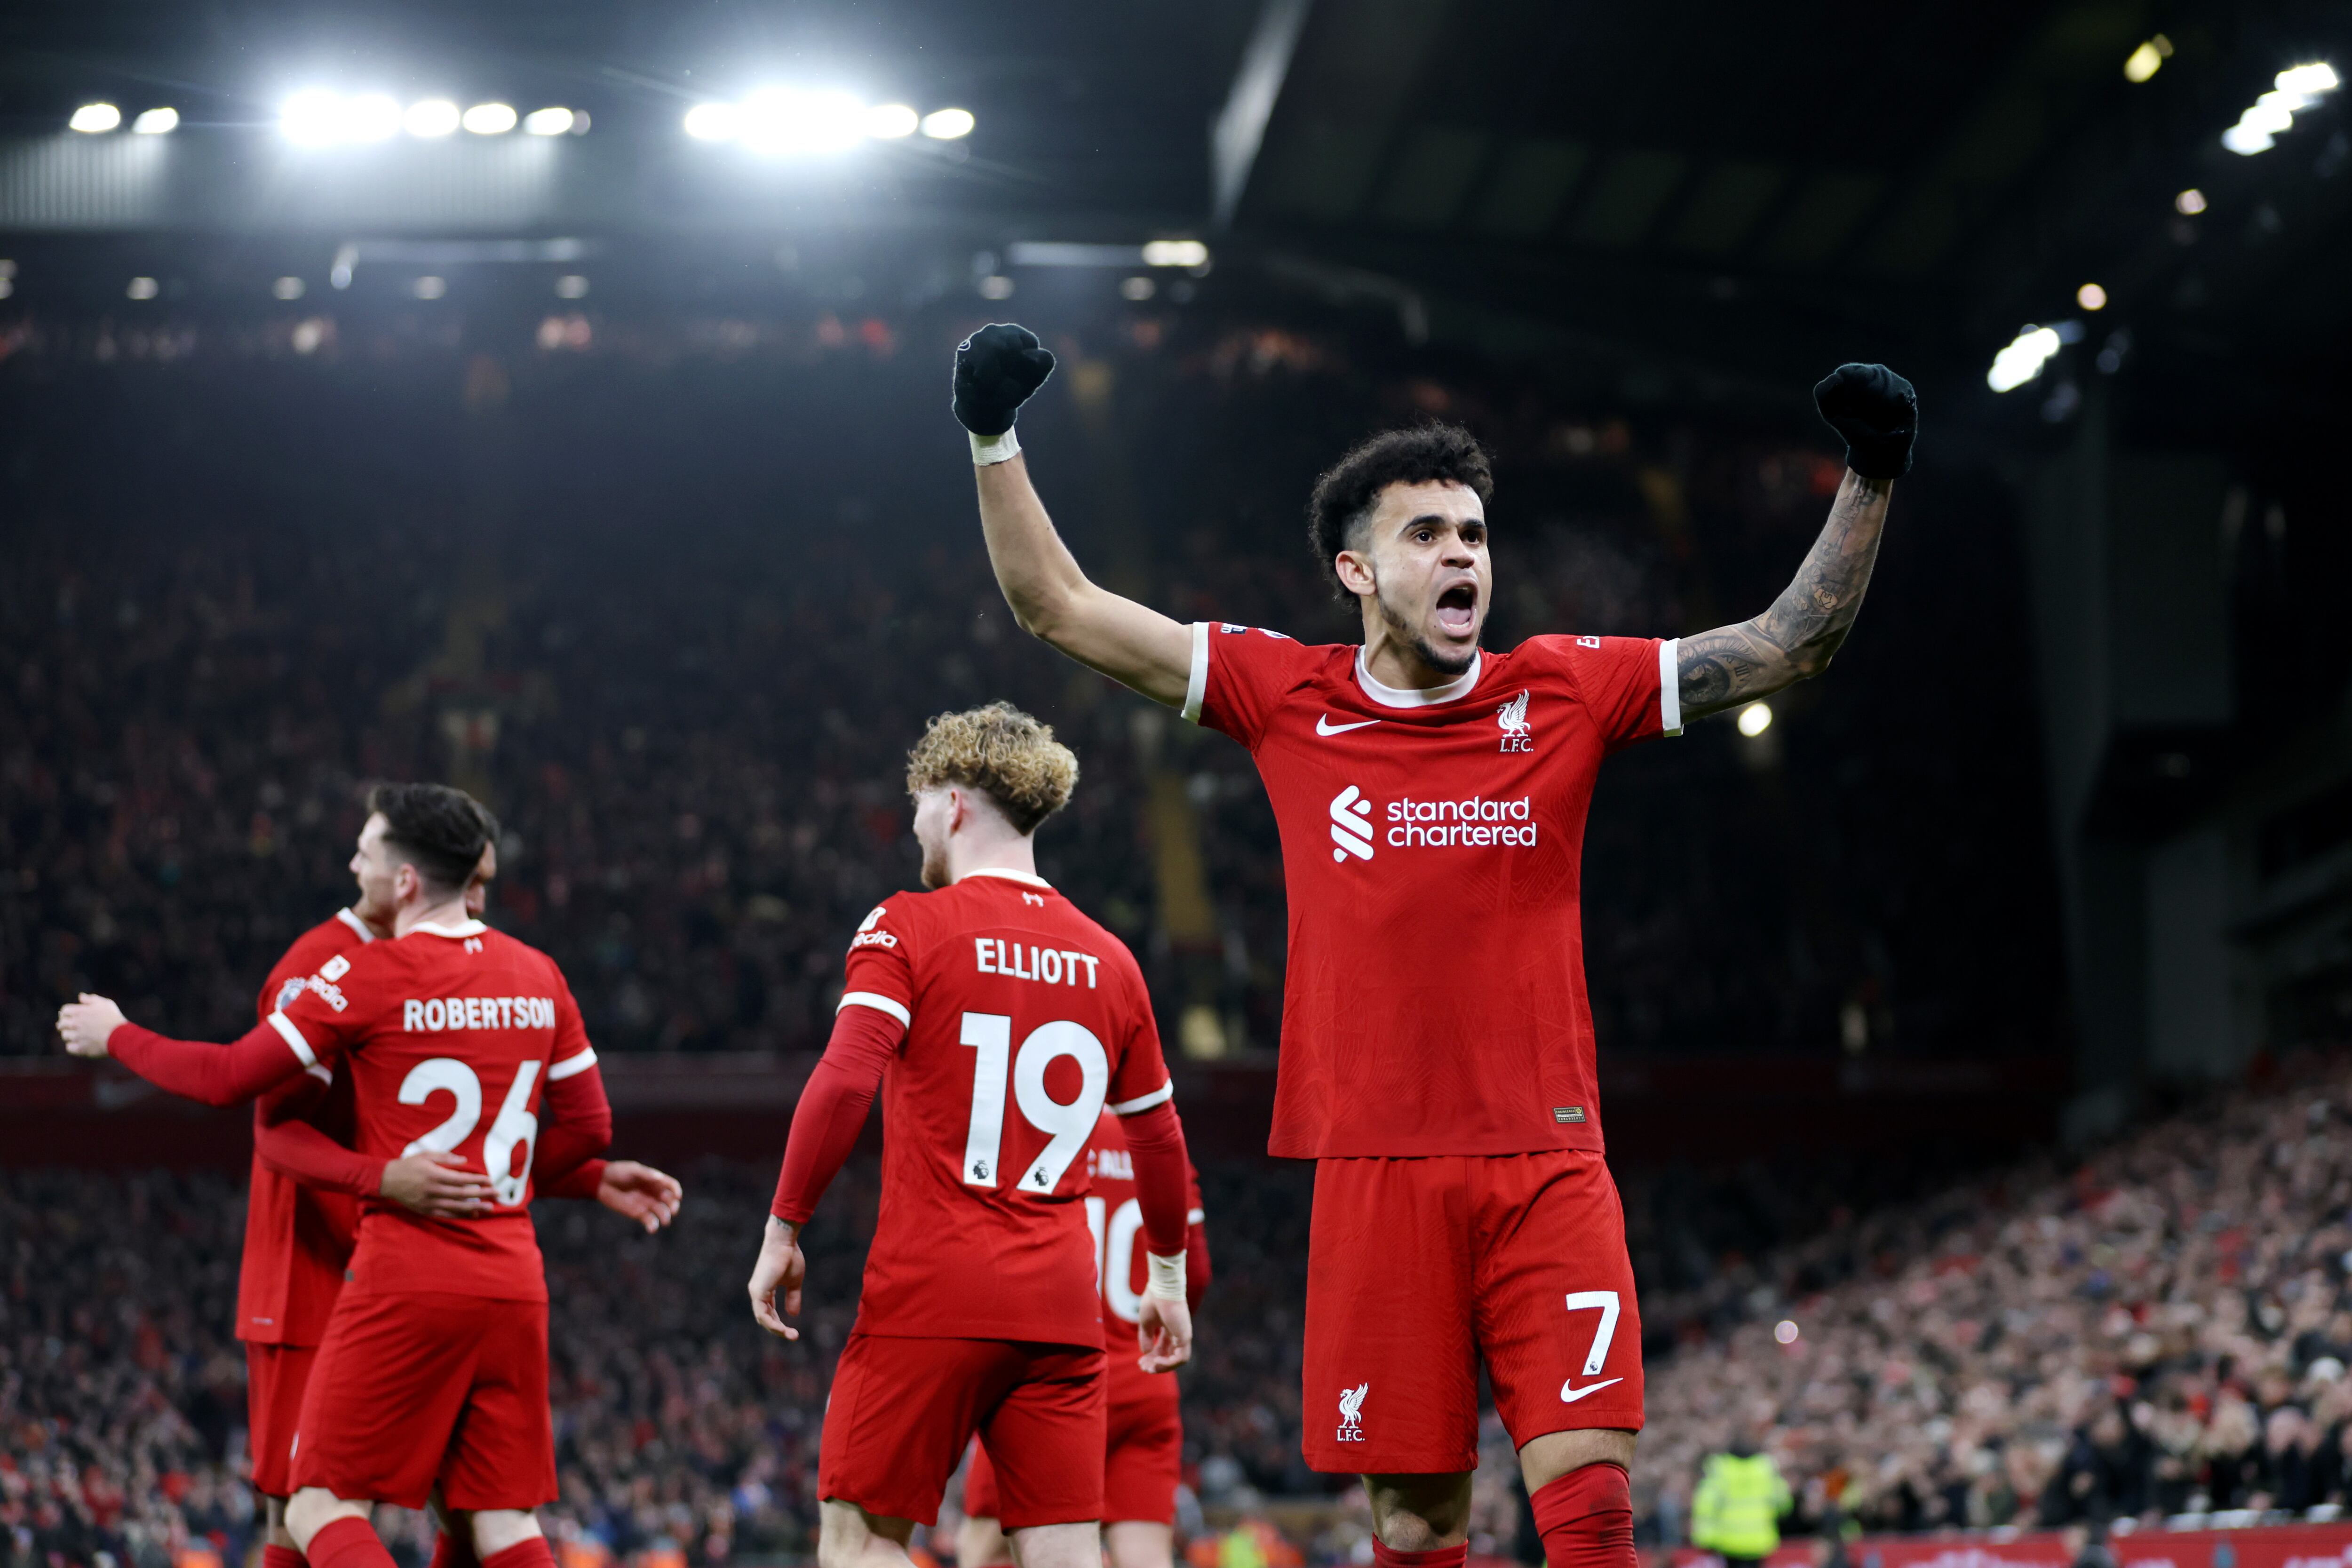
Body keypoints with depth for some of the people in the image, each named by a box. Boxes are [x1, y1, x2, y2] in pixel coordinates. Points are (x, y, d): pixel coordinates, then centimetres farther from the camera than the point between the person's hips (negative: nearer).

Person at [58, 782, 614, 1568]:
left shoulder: (370, 972, -7)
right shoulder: (538, 976, 9)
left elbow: (228, 1078, -4)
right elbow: (589, 1127, 14)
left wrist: (116, 1037, 11)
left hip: (408, 1271, -6)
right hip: (514, 1279, 6)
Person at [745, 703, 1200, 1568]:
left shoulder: (907, 927, -2)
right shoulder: (1107, 959, 13)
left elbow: (844, 1082, -15)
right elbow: (1159, 1137, 20)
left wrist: (782, 1230, -7)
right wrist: (1168, 1277, 33)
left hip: (931, 1296, -4)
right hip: (1059, 1302, 4)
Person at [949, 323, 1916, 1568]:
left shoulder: (1565, 693, 6)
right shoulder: (1288, 699, 6)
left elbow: (1791, 645, 7)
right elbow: (1060, 608, 7)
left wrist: (1868, 484, -3)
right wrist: (995, 442, -1)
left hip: (1548, 1171, 0)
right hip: (1377, 1173, 0)